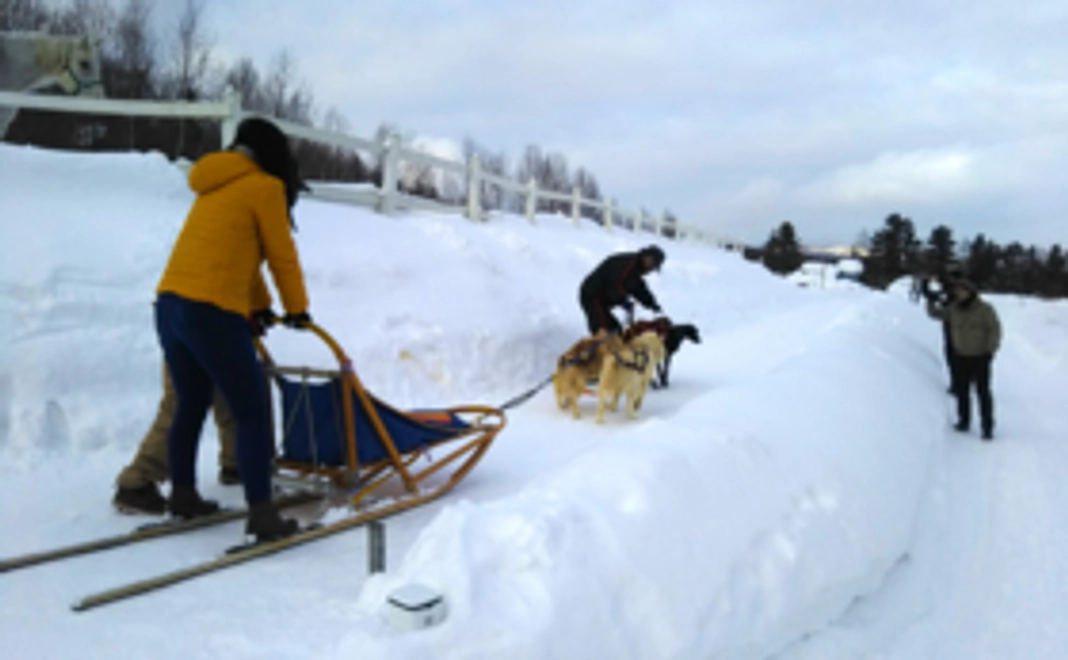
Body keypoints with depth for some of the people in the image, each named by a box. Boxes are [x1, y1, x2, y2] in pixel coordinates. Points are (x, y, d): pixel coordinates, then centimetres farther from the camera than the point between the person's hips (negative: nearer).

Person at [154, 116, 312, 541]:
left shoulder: (217, 188, 22)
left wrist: (259, 306, 29)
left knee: (191, 406, 21)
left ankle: (183, 496, 32)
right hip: (212, 313, -8)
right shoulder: (264, 187, -1)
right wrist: (298, 310, 15)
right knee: (252, 414, -3)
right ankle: (262, 515, -4)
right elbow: (282, 256, 3)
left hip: (169, 305, 9)